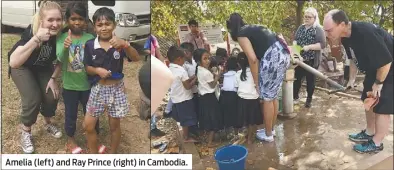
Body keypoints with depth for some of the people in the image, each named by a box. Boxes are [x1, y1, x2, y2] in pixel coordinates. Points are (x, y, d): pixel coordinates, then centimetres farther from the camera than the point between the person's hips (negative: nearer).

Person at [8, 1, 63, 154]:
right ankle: (26, 133, 10)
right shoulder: (31, 32, -37)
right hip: (22, 67, -4)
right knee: (33, 99, -17)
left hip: (43, 67, 4)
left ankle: (48, 124, 24)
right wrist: (37, 39, -53)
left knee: (52, 96, -8)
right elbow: (13, 62, -49)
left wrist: (53, 78, -11)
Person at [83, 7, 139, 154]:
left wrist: (125, 45, -40)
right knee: (88, 126, 7)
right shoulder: (90, 45, -6)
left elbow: (136, 58, -24)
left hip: (116, 88, -1)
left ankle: (112, 155, 35)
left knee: (114, 126, 13)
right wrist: (97, 70, -19)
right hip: (98, 89, 2)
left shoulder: (119, 43, -10)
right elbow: (87, 68, 2)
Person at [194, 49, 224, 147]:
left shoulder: (199, 70, 6)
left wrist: (213, 75, 3)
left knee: (207, 119, 20)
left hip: (202, 97, 9)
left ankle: (209, 138, 34)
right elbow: (212, 85, -14)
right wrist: (218, 75, -9)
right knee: (213, 120, 2)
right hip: (209, 97, -9)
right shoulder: (206, 72, -23)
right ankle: (210, 142, 9)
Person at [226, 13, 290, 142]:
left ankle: (268, 135, 16)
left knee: (266, 98, 4)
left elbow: (253, 59, -12)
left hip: (273, 57, -9)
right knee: (273, 96, 19)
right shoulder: (253, 28, 26)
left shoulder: (241, 34, 0)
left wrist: (256, 82, -4)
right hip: (283, 54, 9)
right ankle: (271, 129, 32)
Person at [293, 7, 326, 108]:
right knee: (297, 78, 8)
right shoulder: (301, 28, 9)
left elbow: (322, 44, -14)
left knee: (310, 80, 8)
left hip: (312, 60, -4)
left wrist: (309, 47, -23)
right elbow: (295, 40, 16)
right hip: (300, 59, 4)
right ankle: (295, 97, 25)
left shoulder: (318, 29, -7)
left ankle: (309, 99, 22)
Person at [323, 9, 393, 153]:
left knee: (382, 108, -2)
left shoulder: (366, 33, -37)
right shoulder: (346, 36, -8)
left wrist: (378, 83, -18)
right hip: (374, 68, 9)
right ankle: (369, 133, 33)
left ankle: (376, 144, 12)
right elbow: (353, 57, 9)